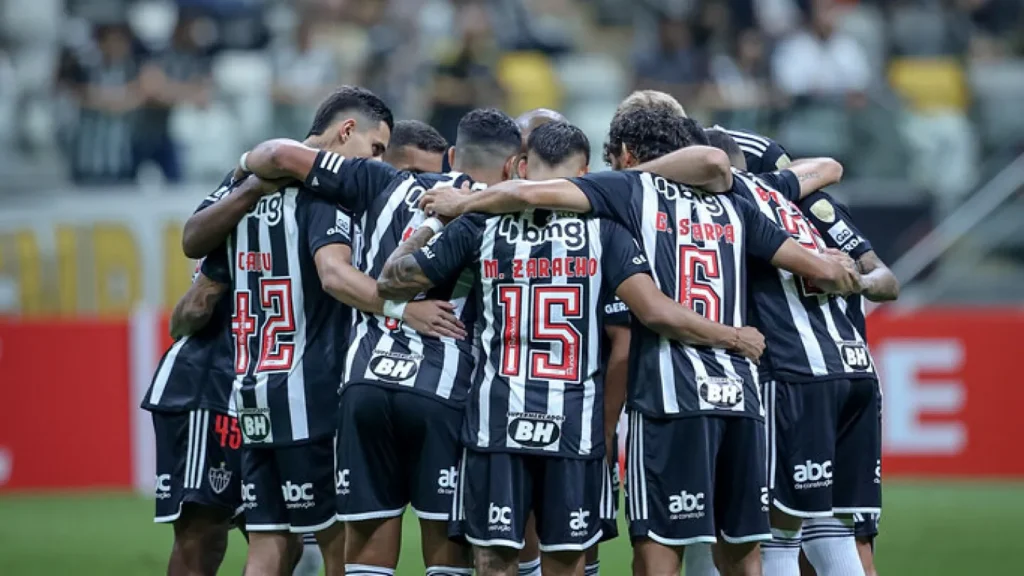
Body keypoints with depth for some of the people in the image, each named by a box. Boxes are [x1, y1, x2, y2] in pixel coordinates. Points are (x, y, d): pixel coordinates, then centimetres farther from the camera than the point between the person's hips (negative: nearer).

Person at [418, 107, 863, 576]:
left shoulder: (630, 188, 6)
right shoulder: (729, 204, 19)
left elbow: (528, 193, -6)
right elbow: (820, 267, 21)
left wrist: (462, 203, 11)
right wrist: (838, 273, 45)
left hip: (670, 397, -5)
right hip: (740, 394, 5)